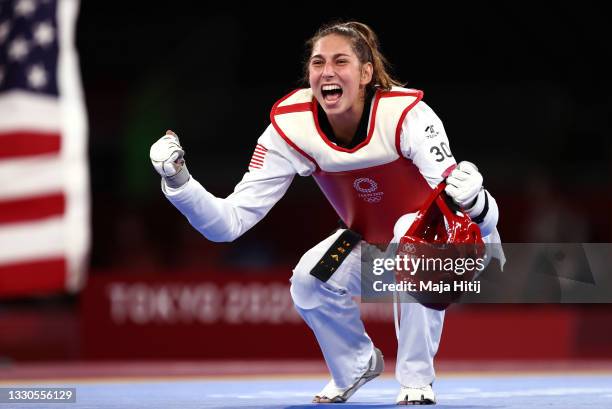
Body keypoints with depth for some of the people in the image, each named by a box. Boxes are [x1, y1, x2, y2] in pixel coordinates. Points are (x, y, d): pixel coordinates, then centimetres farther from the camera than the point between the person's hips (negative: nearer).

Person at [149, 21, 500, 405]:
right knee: (308, 281, -22)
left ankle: (417, 380, -18)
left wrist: (472, 201, -66)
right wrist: (178, 180, -39)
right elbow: (231, 221, -23)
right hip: (372, 245, 4)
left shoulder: (407, 114, -32)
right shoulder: (291, 128, -22)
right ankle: (357, 365, 10)